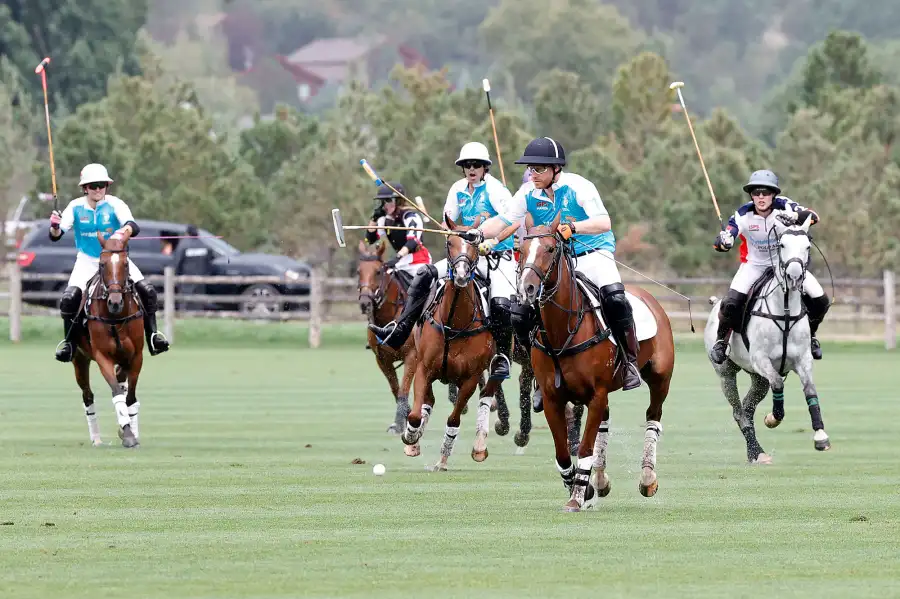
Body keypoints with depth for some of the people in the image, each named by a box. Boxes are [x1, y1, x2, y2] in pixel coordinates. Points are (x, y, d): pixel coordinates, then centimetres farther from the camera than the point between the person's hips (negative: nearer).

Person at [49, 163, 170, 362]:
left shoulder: (115, 205, -10)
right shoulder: (76, 207, -5)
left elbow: (133, 227, -25)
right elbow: (55, 236, -8)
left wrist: (126, 231, -49)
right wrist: (55, 227, -33)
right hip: (87, 261, 0)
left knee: (147, 290, -18)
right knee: (69, 297, -23)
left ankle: (152, 334, -4)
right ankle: (69, 341, -2)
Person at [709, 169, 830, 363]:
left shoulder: (783, 206, -22)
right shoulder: (743, 215, -22)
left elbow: (813, 217, -34)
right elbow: (721, 242, -26)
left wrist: (794, 216, -55)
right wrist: (723, 241, -52)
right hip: (754, 265, -1)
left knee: (820, 301, -10)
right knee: (732, 303, -24)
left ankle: (810, 335, 21)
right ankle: (721, 340, 6)